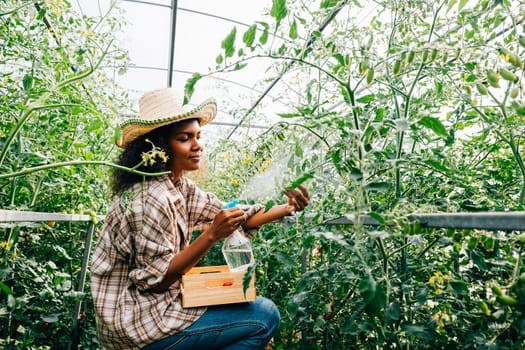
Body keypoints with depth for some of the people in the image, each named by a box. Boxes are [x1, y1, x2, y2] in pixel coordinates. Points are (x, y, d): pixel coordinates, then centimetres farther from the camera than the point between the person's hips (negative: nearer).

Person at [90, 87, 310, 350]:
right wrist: (211, 235, -28)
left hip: (159, 304, 9)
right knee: (265, 315, -10)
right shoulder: (151, 200, -25)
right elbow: (155, 278, -21)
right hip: (138, 325, -8)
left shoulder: (180, 186, 2)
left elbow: (236, 218, 1)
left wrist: (287, 208, -9)